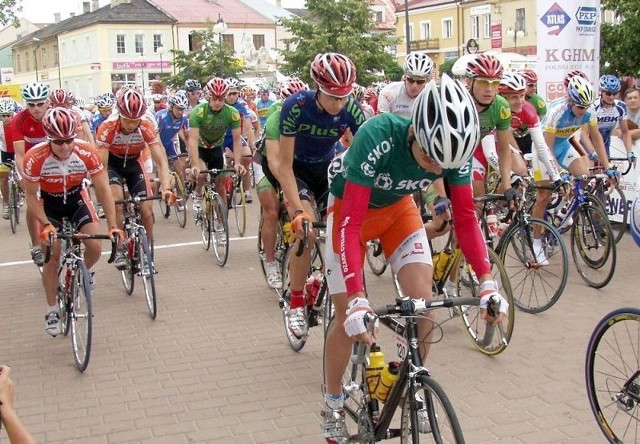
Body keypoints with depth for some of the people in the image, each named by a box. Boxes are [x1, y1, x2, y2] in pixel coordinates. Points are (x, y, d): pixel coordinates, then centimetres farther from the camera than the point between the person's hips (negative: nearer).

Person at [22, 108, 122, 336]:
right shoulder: (35, 158, -32)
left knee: (95, 247, -14)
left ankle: (86, 271, 22)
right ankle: (52, 310, 11)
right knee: (52, 255, -6)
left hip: (77, 199, 1)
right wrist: (45, 225, -28)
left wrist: (113, 226, -27)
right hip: (49, 203, -1)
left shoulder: (87, 153, -30)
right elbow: (31, 196, -17)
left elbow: (104, 190, -21)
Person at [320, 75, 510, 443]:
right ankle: (333, 406, 18)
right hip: (350, 208, -3)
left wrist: (488, 281, -26)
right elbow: (350, 222, -39)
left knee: (423, 298, -11)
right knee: (349, 316, -5)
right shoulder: (378, 137, -39)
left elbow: (466, 216, -16)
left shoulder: (454, 149, -26)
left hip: (399, 207, 4)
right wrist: (358, 299, -46)